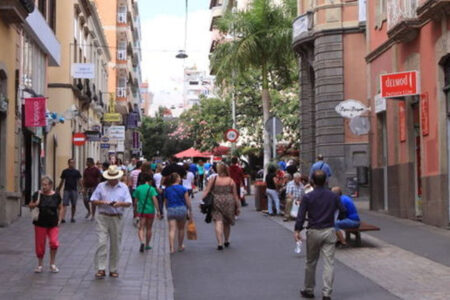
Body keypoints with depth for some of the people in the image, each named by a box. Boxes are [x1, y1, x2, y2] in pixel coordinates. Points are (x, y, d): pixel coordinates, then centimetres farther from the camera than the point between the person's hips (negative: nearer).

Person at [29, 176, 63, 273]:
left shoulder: (56, 195, -1)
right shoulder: (37, 195, -2)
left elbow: (60, 208, 10)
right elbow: (30, 205, 10)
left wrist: (59, 220, 1)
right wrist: (34, 205, -13)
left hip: (53, 224, 0)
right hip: (40, 224, 0)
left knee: (54, 242, -15)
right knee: (40, 245, 4)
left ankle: (52, 264, 5)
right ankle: (40, 265, 24)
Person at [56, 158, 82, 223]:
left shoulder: (77, 172, 5)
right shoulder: (65, 171, 5)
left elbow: (79, 181, 6)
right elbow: (62, 181, 12)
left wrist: (82, 188, -5)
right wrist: (59, 189, 14)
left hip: (74, 190, 1)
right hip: (66, 190, -1)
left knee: (74, 205, 6)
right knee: (64, 204, -9)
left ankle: (72, 217, 21)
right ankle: (63, 218, -16)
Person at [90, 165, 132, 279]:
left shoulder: (123, 187, 9)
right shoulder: (101, 186, 8)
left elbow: (129, 203, 2)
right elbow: (93, 200, 4)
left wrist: (120, 203, -19)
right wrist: (103, 202, -14)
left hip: (117, 218, 1)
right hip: (103, 218, -1)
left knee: (115, 245, 6)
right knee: (102, 243, -10)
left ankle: (113, 269, 16)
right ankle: (100, 269, -9)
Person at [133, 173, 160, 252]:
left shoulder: (138, 188, 1)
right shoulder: (151, 189, -8)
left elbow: (136, 200, 3)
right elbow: (154, 200, -16)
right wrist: (158, 210, -14)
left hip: (141, 211, 1)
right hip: (150, 211, -1)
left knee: (141, 228, -1)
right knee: (149, 228, 14)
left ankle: (142, 242, -26)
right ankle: (147, 245, 24)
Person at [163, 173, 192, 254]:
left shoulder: (167, 190, 5)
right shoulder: (183, 189, -4)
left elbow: (165, 202, 11)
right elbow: (187, 201, -3)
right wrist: (190, 211, 5)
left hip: (170, 210, 1)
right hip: (181, 209, -1)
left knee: (172, 230, -4)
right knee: (181, 229, 17)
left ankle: (172, 248, -16)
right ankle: (180, 246, 30)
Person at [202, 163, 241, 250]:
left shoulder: (213, 180, 3)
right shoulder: (231, 181, 5)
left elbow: (206, 191, -2)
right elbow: (235, 195, 7)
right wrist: (237, 207, 12)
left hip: (216, 202, -2)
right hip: (229, 202, 2)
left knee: (218, 222, -5)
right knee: (227, 222, 18)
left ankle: (220, 243, -17)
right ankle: (226, 241, 33)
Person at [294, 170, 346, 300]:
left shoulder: (307, 197, -5)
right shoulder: (333, 196, 2)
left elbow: (301, 215, -11)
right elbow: (343, 211, 6)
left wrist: (297, 230, -10)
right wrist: (336, 219, 25)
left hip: (313, 232, -1)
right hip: (329, 232, 1)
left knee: (311, 263, 13)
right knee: (329, 263, -1)